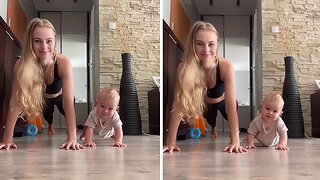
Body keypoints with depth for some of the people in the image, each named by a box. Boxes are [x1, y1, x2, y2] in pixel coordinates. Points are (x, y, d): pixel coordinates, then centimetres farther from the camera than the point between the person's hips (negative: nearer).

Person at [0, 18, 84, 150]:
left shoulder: (63, 63, -42)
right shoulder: (21, 65, -39)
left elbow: (68, 101, -45)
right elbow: (15, 101, -39)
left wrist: (72, 138, -53)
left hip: (59, 97, -2)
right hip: (41, 98, 2)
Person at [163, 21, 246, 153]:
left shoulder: (226, 67, -38)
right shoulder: (184, 69, -37)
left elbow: (231, 105, -41)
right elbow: (178, 105, -38)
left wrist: (235, 141, -49)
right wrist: (170, 142, -44)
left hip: (223, 103, -1)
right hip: (204, 105, 1)